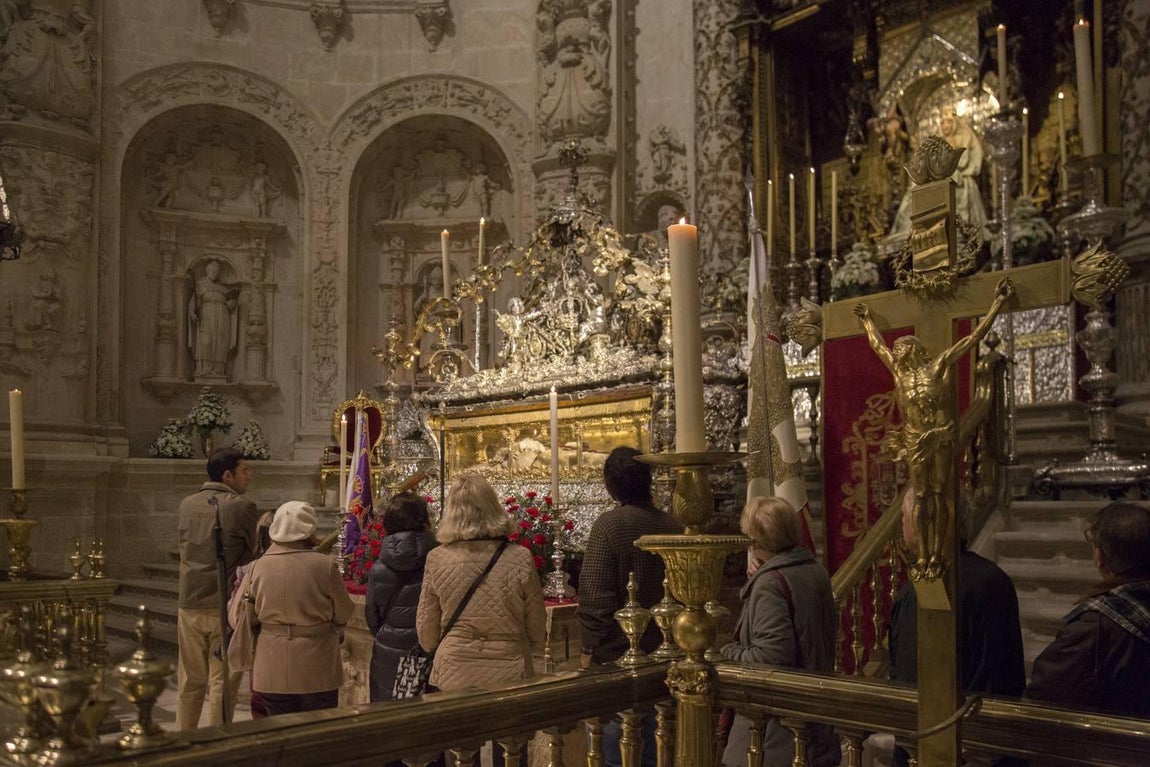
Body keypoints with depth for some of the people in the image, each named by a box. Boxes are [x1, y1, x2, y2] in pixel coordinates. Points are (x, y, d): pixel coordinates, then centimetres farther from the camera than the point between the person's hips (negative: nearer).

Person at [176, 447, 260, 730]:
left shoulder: (187, 505, 6)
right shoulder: (242, 507, -12)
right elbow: (259, 553, -5)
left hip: (189, 604, 6)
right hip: (225, 606, -5)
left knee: (190, 681, 17)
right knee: (222, 684, 4)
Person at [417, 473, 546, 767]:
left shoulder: (437, 559, -8)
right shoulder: (520, 559, -11)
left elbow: (426, 635, 1)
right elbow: (538, 632, 0)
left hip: (454, 675, 1)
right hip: (509, 674, -1)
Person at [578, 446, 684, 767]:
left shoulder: (609, 524, -15)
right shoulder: (675, 526, 0)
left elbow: (595, 596, -18)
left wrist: (591, 647, -6)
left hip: (616, 657, -5)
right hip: (662, 654, 5)